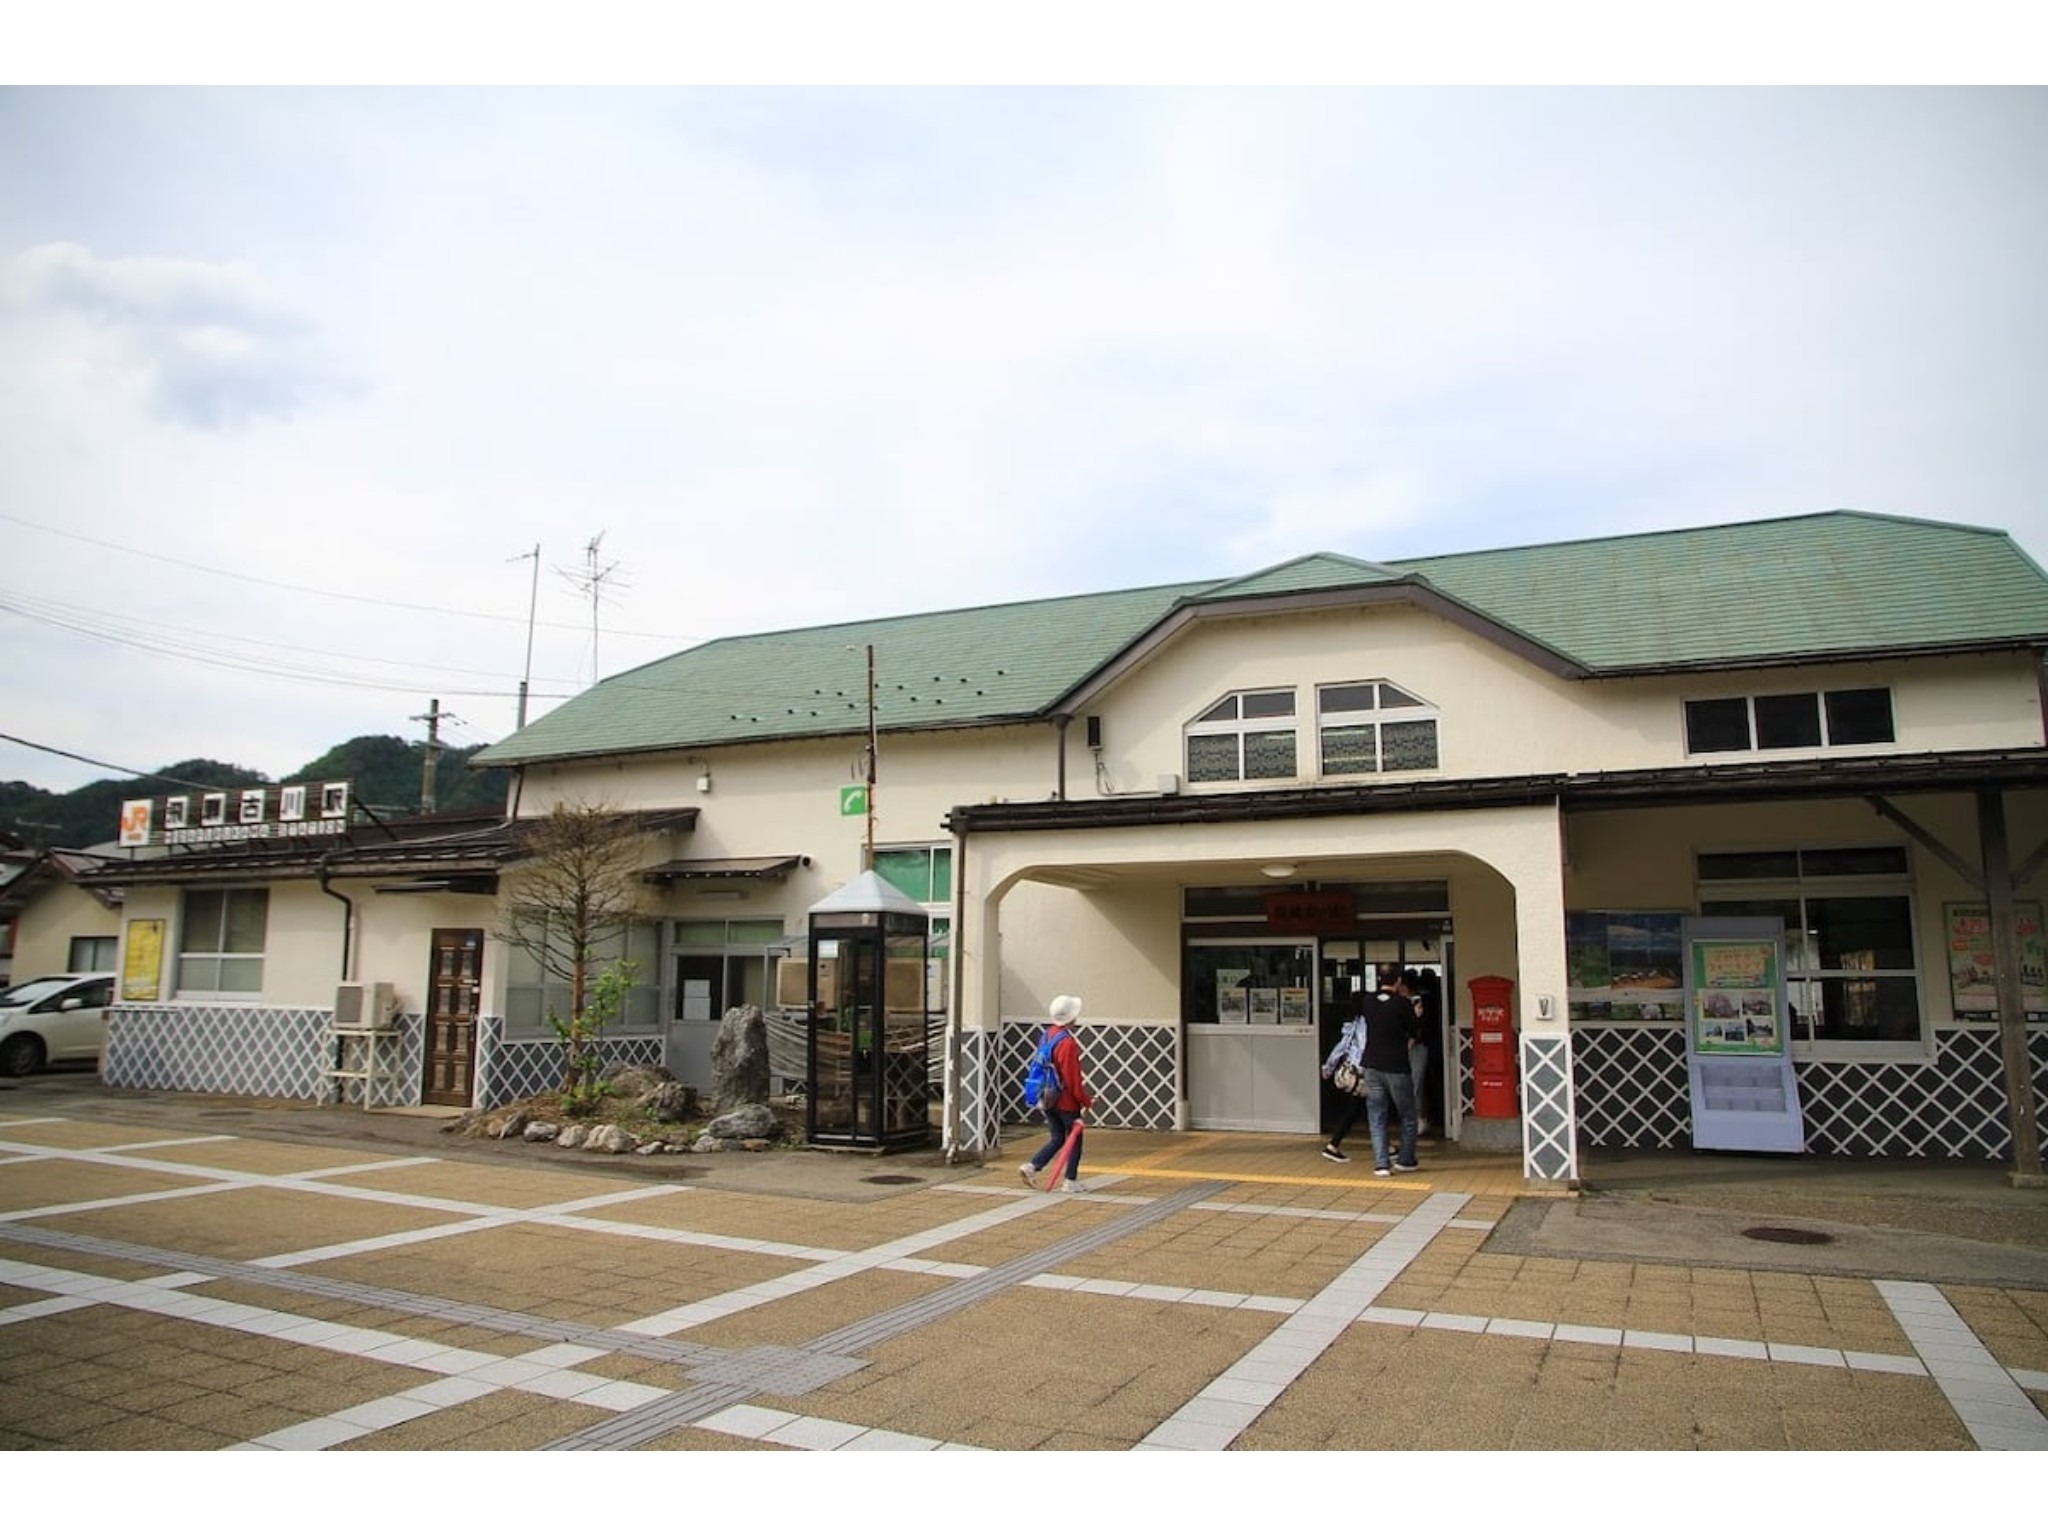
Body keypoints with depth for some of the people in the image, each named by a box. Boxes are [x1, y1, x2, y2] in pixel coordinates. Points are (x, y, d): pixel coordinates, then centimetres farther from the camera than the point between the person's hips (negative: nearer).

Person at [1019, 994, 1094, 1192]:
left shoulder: (1049, 1033, 3)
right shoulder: (1068, 1043, -24)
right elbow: (1073, 1079, -21)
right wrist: (1087, 1101, -9)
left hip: (1048, 1099, 8)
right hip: (1066, 1101, -8)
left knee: (1056, 1138, 17)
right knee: (1074, 1140, 9)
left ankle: (1031, 1167, 4)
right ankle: (1070, 1182, 14)